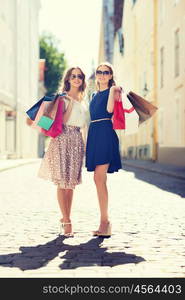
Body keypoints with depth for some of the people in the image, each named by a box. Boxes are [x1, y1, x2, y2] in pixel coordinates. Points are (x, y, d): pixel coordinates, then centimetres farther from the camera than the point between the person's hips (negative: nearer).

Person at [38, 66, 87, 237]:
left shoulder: (82, 100, 19)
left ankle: (66, 218, 14)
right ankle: (66, 221, -6)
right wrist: (70, 105, -16)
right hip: (63, 139, -6)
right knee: (63, 182, -7)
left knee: (71, 183, 7)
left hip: (77, 141, 6)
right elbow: (62, 122, -11)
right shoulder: (63, 98, -1)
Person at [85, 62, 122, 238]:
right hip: (93, 134, 7)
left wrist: (112, 90, -11)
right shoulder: (94, 95, 24)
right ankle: (104, 222, 11)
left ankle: (105, 221, -12)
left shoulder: (113, 90, 3)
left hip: (105, 134, -7)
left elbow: (109, 109, -14)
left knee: (99, 178, -15)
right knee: (99, 180, 6)